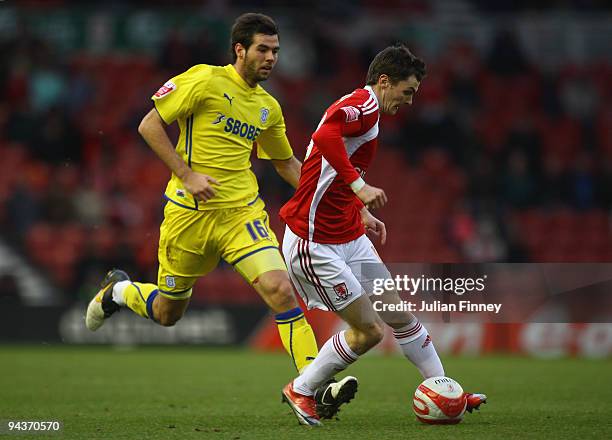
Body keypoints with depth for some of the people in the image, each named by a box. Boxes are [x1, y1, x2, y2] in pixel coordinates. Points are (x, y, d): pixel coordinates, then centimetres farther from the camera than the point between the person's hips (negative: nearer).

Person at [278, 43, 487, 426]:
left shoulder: (365, 109, 17)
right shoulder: (365, 104, -15)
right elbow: (324, 137, -37)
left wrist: (363, 213, 19)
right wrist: (360, 187, -38)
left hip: (350, 238, 10)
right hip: (315, 244, -10)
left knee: (400, 316, 10)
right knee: (369, 330, -5)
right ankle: (301, 391, 10)